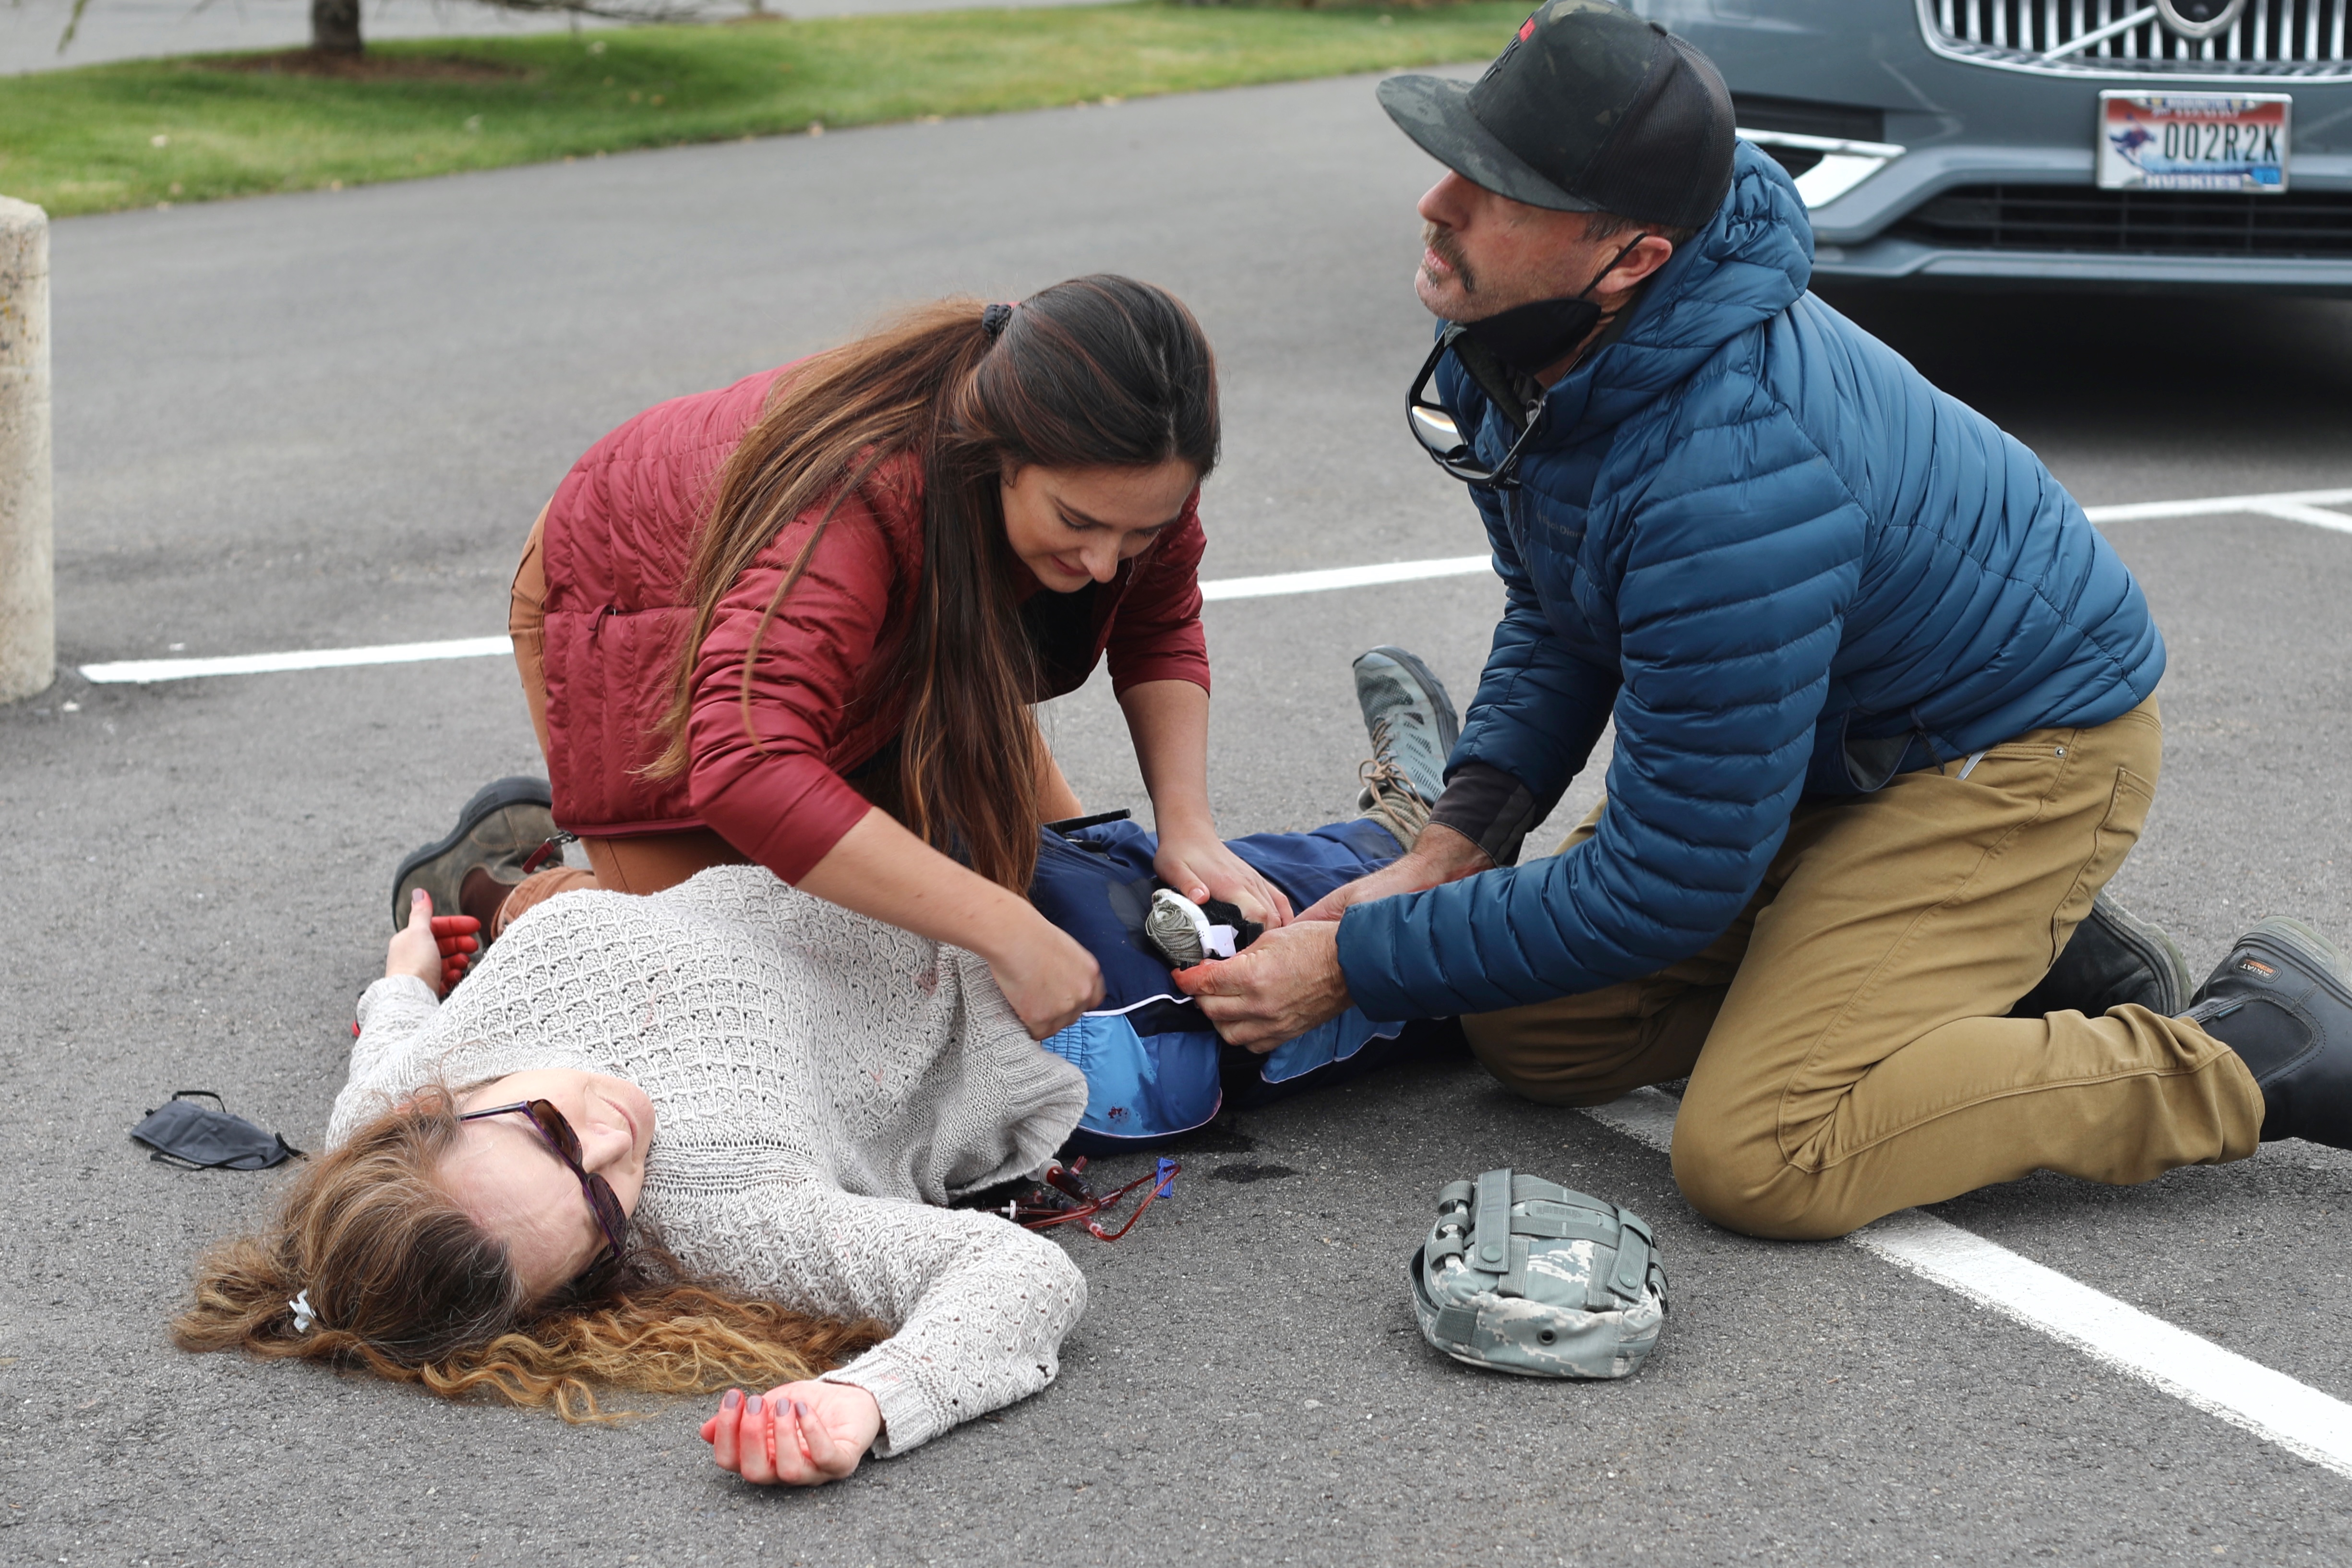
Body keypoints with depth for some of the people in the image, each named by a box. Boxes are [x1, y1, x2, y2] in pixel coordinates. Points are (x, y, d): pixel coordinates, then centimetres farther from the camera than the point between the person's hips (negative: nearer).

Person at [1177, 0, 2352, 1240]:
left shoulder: (1729, 476, -38)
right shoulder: (1518, 335, -11)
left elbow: (1666, 883, -30)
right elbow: (1553, 622, 9)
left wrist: (1352, 965, -22)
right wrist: (1456, 844, -7)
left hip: (2022, 746, -9)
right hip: (1829, 744, 9)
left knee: (1757, 1162, -22)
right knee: (1530, 1037, 4)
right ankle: (1998, 951, 12)